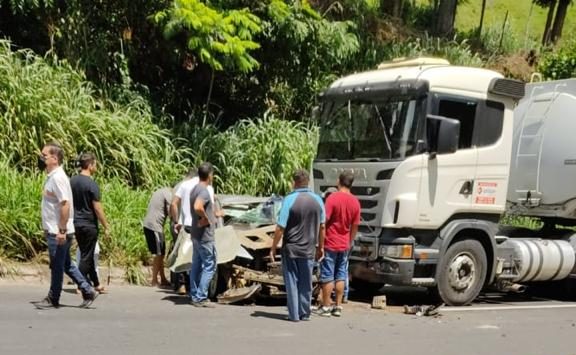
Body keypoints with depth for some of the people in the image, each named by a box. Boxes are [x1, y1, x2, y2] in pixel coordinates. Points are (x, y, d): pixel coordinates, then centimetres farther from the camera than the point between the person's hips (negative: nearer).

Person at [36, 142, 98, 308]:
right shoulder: (52, 176, 13)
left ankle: (52, 299, 14)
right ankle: (88, 291, 18)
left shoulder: (58, 177, -17)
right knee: (66, 264, 15)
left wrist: (62, 230, -24)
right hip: (54, 230, 10)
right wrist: (49, 228, 20)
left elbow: (65, 204, -24)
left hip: (58, 232, -10)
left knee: (57, 266, 3)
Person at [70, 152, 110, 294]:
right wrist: (106, 227, -8)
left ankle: (96, 284, 26)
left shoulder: (72, 181, 5)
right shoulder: (92, 184, -16)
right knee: (86, 256, 1)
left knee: (87, 254, 16)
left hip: (76, 223, 7)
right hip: (89, 225, -7)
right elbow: (97, 209, -16)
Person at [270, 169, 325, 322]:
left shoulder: (290, 199, -14)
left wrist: (273, 248, -6)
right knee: (306, 283, 13)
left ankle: (294, 314, 7)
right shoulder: (317, 200, 1)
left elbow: (280, 228, -15)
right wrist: (320, 247, 19)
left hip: (290, 249, -4)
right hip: (309, 250, 4)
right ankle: (305, 313, 18)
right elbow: (322, 226, 8)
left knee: (292, 281, 6)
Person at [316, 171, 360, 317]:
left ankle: (326, 307, 6)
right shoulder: (355, 202, 2)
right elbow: (355, 226, 7)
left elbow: (324, 220, -15)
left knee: (327, 276, 2)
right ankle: (338, 306, 13)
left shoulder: (333, 197, -14)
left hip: (330, 243, -4)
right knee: (341, 276, 11)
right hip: (344, 245, 5)